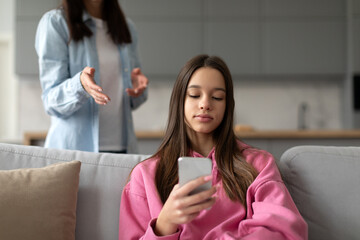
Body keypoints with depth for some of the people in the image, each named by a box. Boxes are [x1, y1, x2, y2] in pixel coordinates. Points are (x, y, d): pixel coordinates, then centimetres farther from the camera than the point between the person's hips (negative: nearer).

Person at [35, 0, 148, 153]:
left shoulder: (127, 27, 12)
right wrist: (80, 84, -30)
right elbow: (51, 101, -10)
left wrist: (138, 89, -5)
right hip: (74, 146, -4)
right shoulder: (54, 22, -6)